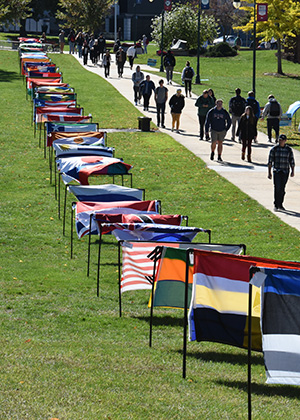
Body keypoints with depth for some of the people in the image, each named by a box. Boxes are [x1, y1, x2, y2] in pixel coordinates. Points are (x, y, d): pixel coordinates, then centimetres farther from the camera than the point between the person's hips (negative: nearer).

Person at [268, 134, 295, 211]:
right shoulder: (274, 149, -1)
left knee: (282, 189, 8)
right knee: (277, 188, -12)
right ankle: (276, 205, -8)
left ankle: (280, 205, 20)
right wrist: (269, 172, -5)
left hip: (285, 172, 2)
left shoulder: (289, 150, 4)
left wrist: (293, 171, 1)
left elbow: (292, 161, 9)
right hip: (276, 171, -2)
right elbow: (270, 161, 0)